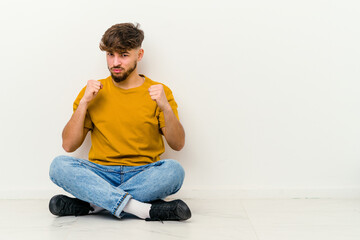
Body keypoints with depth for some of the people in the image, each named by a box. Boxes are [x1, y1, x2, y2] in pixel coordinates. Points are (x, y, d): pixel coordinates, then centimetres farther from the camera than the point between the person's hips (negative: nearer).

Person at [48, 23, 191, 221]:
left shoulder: (159, 92, 6)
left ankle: (91, 203, -27)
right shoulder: (93, 91, 9)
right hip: (101, 174, 1)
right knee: (59, 165, -27)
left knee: (174, 170, -32)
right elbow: (69, 145, 4)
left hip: (144, 175, -1)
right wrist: (84, 103, -7)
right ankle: (146, 210, -34)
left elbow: (178, 145, -3)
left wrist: (165, 107, -18)